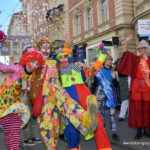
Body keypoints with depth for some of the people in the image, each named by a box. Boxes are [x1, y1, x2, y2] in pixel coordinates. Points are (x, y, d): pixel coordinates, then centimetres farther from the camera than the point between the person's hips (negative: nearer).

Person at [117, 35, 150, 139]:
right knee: (137, 109, 1)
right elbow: (126, 52, -6)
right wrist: (126, 42, -19)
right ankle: (139, 131, 9)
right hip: (137, 88, -1)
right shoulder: (136, 59, 5)